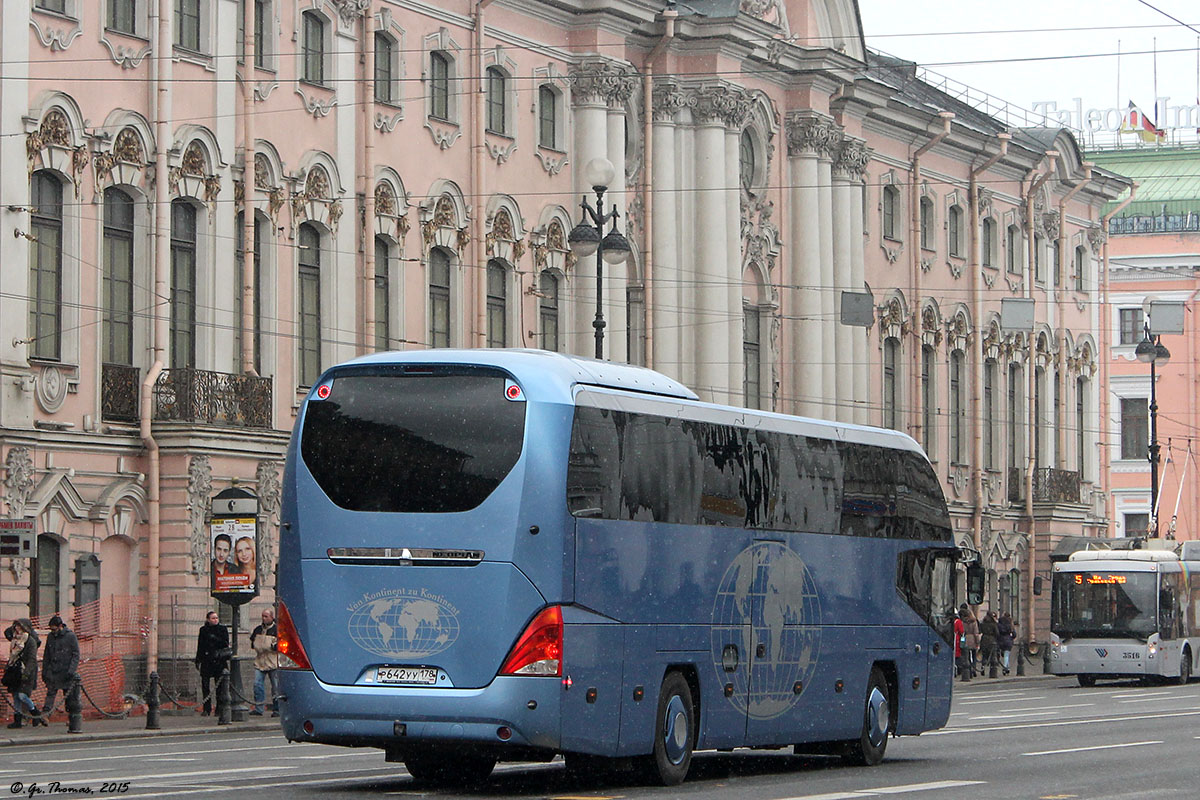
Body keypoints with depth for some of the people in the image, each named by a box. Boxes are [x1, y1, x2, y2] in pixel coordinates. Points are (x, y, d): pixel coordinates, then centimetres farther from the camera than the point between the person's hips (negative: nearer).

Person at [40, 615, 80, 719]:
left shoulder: (70, 636, -7)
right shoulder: (50, 637, 8)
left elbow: (76, 655, -7)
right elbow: (46, 655, 16)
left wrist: (71, 670, -16)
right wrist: (44, 671, 12)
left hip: (66, 671, -4)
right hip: (53, 671, 4)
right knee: (50, 693, -5)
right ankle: (45, 713, -9)